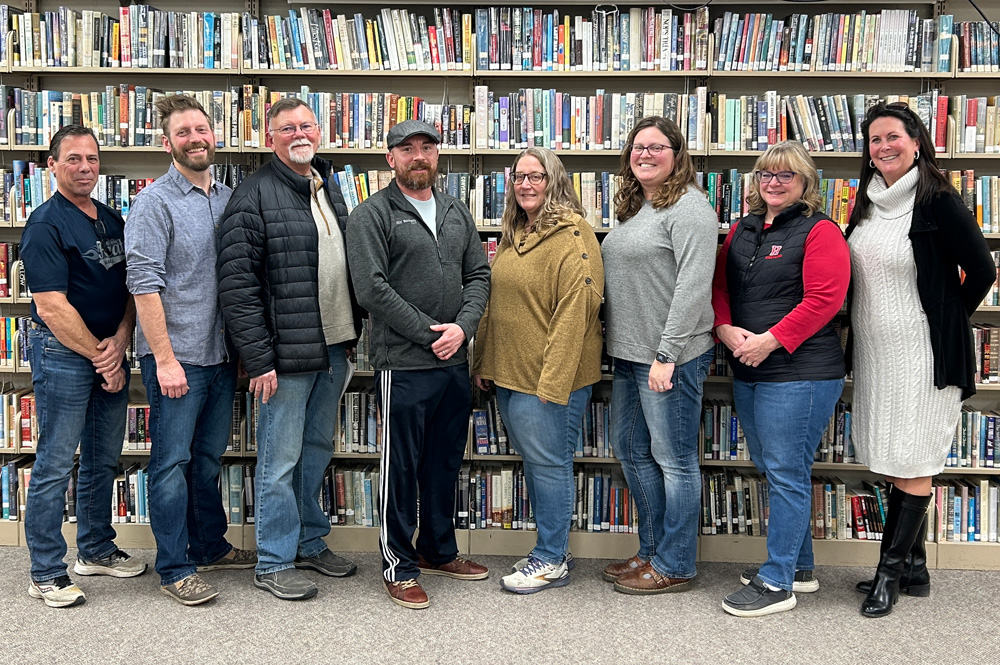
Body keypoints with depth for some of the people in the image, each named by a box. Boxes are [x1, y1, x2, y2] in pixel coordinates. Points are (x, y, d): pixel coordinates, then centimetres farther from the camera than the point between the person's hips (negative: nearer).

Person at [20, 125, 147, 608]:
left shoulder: (113, 222, 11)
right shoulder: (45, 226, -11)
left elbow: (130, 287, 11)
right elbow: (52, 306, -17)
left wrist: (119, 341, -5)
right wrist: (99, 356, -12)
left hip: (110, 352, 7)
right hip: (63, 354, -7)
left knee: (104, 459, 15)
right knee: (55, 464, -1)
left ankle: (97, 551, 30)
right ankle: (46, 574, 9)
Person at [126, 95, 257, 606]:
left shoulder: (228, 199, 11)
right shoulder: (155, 202, -8)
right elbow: (144, 284, -14)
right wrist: (164, 357, -18)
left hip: (222, 354, 6)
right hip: (175, 356, -6)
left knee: (209, 458, 17)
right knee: (173, 462, 1)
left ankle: (209, 546, 31)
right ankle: (174, 568, 10)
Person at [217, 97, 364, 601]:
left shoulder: (330, 187, 14)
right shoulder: (255, 194, -11)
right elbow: (237, 283, -16)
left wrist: (353, 334, 13)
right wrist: (258, 359, -19)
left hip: (334, 347, 8)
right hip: (286, 353, -7)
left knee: (317, 450, 18)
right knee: (281, 458, 2)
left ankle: (310, 542, 33)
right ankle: (274, 563, 15)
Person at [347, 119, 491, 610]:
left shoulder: (456, 212, 14)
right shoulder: (372, 215, -6)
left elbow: (479, 274, 10)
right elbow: (372, 288, -14)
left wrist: (462, 326, -8)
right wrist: (430, 333, -14)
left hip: (456, 362, 6)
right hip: (404, 364, -6)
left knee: (446, 463, 17)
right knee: (402, 468, 2)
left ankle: (439, 551, 33)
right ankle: (399, 566, 15)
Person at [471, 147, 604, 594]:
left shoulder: (571, 235, -14)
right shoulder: (513, 236, 14)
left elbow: (574, 312, -20)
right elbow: (493, 304, 20)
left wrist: (553, 380, -23)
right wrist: (484, 362, 17)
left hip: (552, 377, -9)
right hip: (509, 374, 9)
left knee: (549, 463, 1)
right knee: (532, 461, 16)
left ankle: (552, 561, 15)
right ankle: (551, 547, 29)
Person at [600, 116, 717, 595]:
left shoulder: (688, 207, -12)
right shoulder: (634, 209, 17)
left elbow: (693, 286, -20)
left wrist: (667, 355, -23)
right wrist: (620, 347, 17)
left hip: (671, 358, -10)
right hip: (628, 356, 10)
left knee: (673, 460, 0)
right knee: (631, 451, 17)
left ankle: (674, 566, 13)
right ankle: (652, 550, 30)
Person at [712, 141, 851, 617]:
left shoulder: (819, 231, -7)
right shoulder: (743, 230, 15)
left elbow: (824, 299, -17)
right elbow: (719, 286, 13)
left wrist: (770, 341, -19)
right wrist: (727, 330, -6)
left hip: (799, 372, -8)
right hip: (747, 371, 8)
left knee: (786, 473, -4)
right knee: (771, 470, 15)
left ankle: (776, 582, 4)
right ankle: (800, 567, 30)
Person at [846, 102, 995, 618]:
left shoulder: (938, 202, -11)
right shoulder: (867, 204, 9)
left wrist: (947, 319, 1)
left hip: (923, 352, -7)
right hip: (874, 350, 7)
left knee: (912, 463, 1)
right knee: (894, 461, 13)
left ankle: (891, 571, 10)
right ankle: (913, 568, 24)